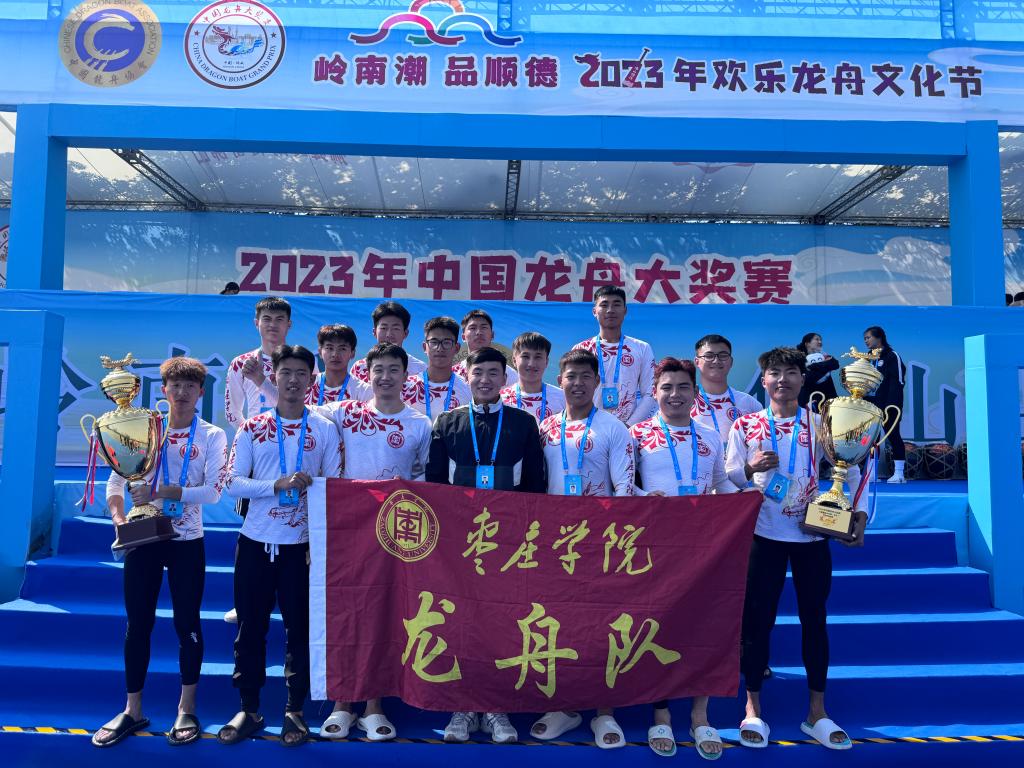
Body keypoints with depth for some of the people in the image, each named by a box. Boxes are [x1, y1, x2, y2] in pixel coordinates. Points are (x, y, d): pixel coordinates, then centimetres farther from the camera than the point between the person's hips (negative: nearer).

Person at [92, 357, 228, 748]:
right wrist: (119, 521, -8)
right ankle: (132, 711, 23)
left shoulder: (212, 436, -3)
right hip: (143, 539, 2)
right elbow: (115, 480, 6)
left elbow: (213, 491, -13)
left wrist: (165, 492, -23)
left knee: (187, 624, 6)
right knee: (138, 624, 9)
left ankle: (187, 710, 20)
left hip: (187, 542, -2)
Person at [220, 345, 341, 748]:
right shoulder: (251, 427, 2)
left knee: (300, 628, 7)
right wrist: (278, 484, -19)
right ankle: (248, 710, 24)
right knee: (250, 627, 9)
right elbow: (234, 483, -4)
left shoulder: (325, 429, 0)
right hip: (255, 542, 1)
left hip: (302, 544, -1)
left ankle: (295, 711, 22)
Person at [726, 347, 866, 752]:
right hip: (764, 535, -1)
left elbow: (851, 469, 6)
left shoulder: (820, 424, 3)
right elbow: (727, 477, 0)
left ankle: (817, 712, 23)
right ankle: (753, 709, 18)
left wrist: (860, 512, -6)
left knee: (814, 619, 9)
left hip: (812, 535, 1)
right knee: (757, 619, 3)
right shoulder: (745, 425, 1)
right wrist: (750, 467, -21)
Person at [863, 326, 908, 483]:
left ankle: (899, 473, 1)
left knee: (893, 436, -3)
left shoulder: (892, 356, -5)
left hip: (887, 406, -7)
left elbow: (898, 382, -12)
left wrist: (892, 406, -20)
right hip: (870, 405, 7)